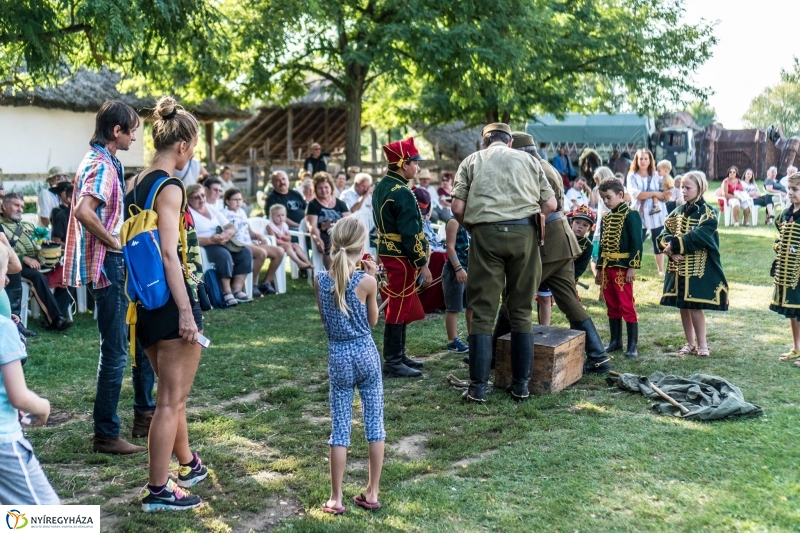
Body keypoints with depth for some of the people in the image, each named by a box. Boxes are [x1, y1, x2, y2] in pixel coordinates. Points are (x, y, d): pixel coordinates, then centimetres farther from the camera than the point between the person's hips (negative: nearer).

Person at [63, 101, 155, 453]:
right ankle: (106, 435, 6)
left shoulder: (105, 162, 15)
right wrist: (114, 242, -20)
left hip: (119, 265, 10)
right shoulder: (101, 165, -16)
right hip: (108, 266, -10)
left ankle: (144, 414, 27)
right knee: (115, 352, -3)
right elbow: (83, 211, -33)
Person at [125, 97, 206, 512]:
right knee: (172, 399, 1)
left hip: (146, 301, 9)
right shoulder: (169, 188, -14)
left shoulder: (139, 184, 11)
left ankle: (188, 463, 41)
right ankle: (157, 491, 9)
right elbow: (169, 254, -21)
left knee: (171, 392, 23)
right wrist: (186, 312, -22)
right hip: (171, 299, -9)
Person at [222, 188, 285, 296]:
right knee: (262, 252, -35)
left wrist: (258, 236, 9)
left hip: (250, 243, 9)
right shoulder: (224, 213, 0)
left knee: (280, 251, -6)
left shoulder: (242, 212, 24)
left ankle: (266, 282, 2)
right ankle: (253, 284, -19)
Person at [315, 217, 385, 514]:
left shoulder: (320, 280, -5)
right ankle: (372, 493, 17)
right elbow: (373, 321, 3)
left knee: (340, 426, 8)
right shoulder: (366, 281, -12)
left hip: (338, 356, 2)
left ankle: (335, 498, 11)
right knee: (374, 422, 11)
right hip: (366, 353, -1)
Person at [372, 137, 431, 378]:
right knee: (398, 309, -3)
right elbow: (410, 233, -22)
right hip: (402, 257, -10)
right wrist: (423, 264, -17)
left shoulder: (381, 187, 11)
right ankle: (392, 362, 4)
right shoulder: (402, 193, -20)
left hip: (388, 252, 10)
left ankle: (398, 355, 26)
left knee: (400, 306, 17)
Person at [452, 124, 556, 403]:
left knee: (483, 312, 3)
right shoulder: (528, 160, 18)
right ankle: (521, 384, 14)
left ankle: (478, 387, 2)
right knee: (521, 311, 10)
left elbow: (457, 207, 3)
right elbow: (550, 204, 9)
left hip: (486, 234, -1)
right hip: (524, 233, 1)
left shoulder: (472, 161, 14)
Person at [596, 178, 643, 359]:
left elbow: (636, 243, -12)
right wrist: (599, 269, 17)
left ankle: (633, 344, 1)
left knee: (627, 306, -4)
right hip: (607, 267, 7)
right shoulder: (605, 218, 14)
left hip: (622, 267, -7)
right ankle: (615, 341, 22)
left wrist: (633, 267, -17)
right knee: (612, 306, 13)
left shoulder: (631, 215, -8)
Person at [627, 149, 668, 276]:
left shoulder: (656, 176, 8)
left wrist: (657, 197, -18)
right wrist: (655, 194, -15)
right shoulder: (632, 176, -1)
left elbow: (664, 194, 4)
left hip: (657, 214, 3)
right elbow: (636, 194, -16)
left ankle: (661, 270, 16)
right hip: (640, 214, -3)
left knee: (658, 242, 8)